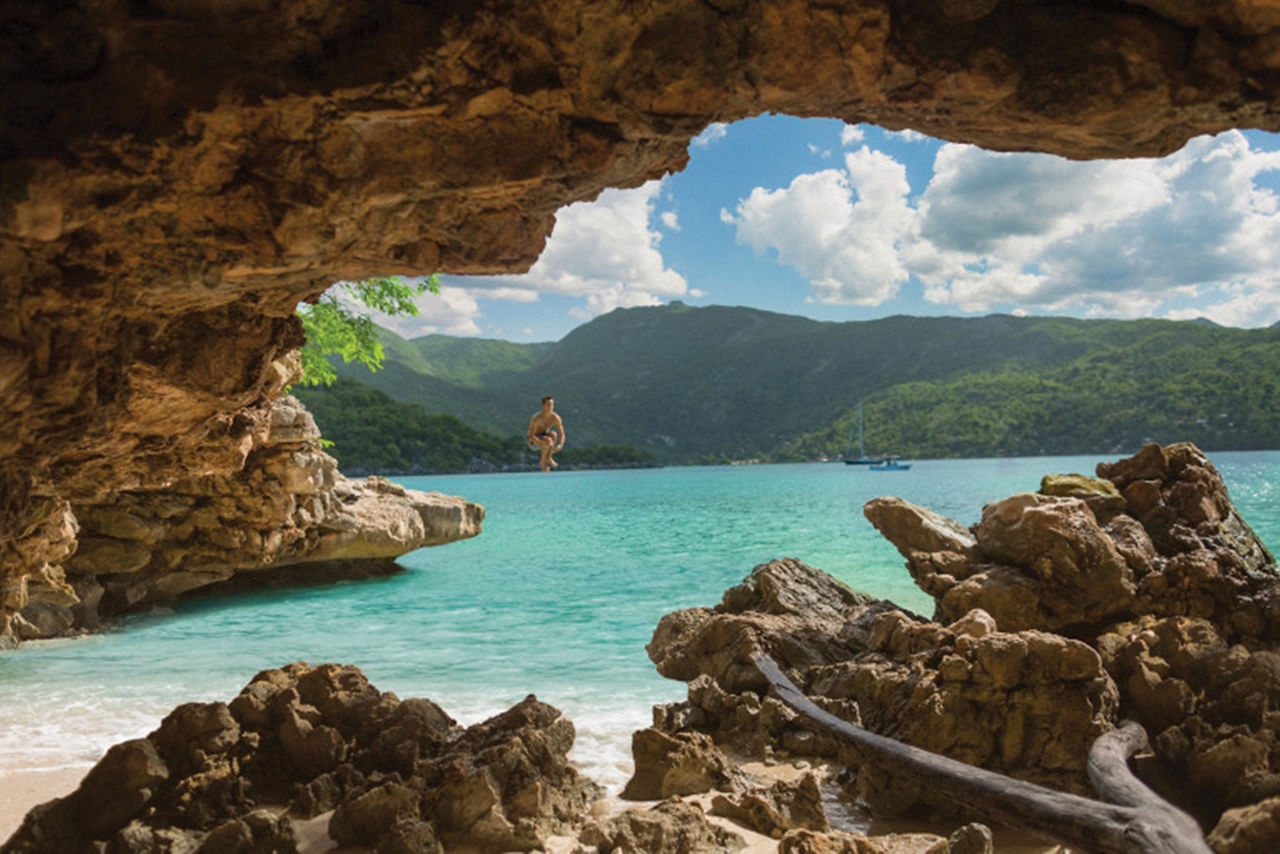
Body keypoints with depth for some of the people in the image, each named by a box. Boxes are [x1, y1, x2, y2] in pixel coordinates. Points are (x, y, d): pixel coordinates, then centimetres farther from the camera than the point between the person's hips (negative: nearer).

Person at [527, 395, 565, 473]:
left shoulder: (556, 418, -14)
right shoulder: (536, 418, -26)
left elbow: (562, 435, -10)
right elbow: (531, 436, -27)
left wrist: (560, 445, -32)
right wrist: (544, 443, -41)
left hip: (544, 437, 4)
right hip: (534, 441, -4)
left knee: (553, 434, -29)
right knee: (548, 440, -35)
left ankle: (548, 458, -12)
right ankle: (543, 461, -10)